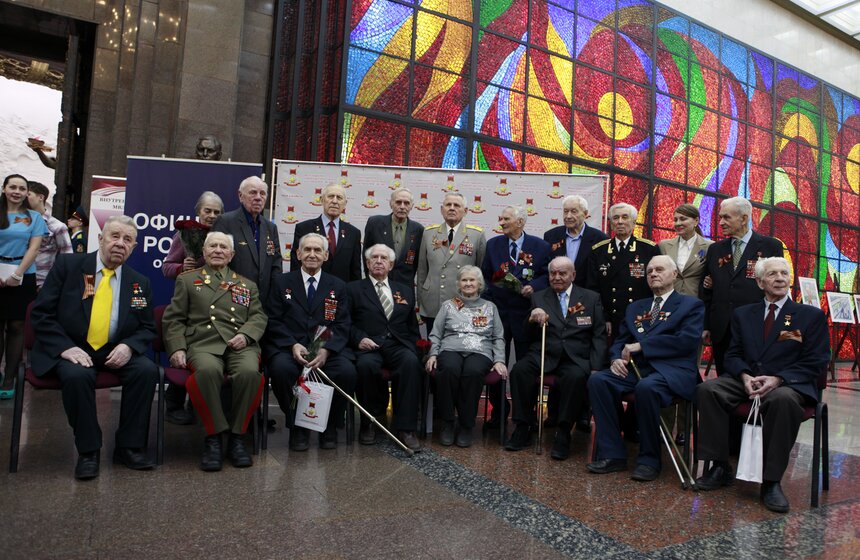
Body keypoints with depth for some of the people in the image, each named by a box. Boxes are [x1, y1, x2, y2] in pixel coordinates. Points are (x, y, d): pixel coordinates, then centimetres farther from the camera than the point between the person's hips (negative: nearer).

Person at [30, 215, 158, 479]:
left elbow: (147, 329, 8)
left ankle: (129, 447, -11)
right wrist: (65, 347, -18)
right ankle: (88, 451, -13)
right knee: (77, 375, -34)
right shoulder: (67, 265, -1)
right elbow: (41, 313, -4)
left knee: (147, 370, -25)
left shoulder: (140, 283, 6)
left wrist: (129, 346, -14)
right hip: (71, 349, -2)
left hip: (115, 352, 3)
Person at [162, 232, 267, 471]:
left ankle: (237, 436, -16)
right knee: (207, 370, -38)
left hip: (240, 345, 1)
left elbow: (258, 317, 16)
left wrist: (245, 335, -6)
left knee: (249, 371, -34)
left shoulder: (247, 285, 28)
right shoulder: (187, 280, 24)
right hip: (202, 344, -1)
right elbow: (173, 319, 16)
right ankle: (213, 437, -20)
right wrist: (177, 348, -2)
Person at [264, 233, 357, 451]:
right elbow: (273, 321, 4)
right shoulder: (281, 282, 13)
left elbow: (342, 326, 6)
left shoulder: (338, 286, 15)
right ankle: (297, 425, -7)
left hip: (328, 348, 1)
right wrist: (293, 345, -14)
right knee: (281, 369, -34)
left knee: (347, 371, -29)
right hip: (288, 346, 0)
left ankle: (330, 425, -1)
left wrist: (327, 350, -14)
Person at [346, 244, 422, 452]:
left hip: (398, 346, 2)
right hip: (368, 347, -2)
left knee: (411, 362, -32)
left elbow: (412, 327, 20)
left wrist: (413, 347, 2)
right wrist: (359, 338, -14)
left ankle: (405, 428, -26)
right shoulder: (353, 289, 14)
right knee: (366, 364, -36)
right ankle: (369, 421, -11)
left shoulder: (406, 291, 23)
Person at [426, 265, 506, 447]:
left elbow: (499, 338, 18)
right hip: (451, 349, 0)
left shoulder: (490, 307, 22)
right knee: (449, 369, -36)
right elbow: (435, 334, 16)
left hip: (480, 352, 0)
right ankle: (448, 422, -18)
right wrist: (433, 354, -2)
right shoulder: (448, 306, 21)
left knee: (473, 372, -36)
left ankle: (466, 426, -21)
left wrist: (499, 360, 2)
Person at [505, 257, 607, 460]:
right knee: (519, 370, -28)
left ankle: (563, 434, -19)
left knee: (576, 377, -34)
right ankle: (523, 428, -14)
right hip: (543, 355, 2)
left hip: (576, 359, -1)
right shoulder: (538, 297, 16)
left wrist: (596, 368, -5)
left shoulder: (591, 298, 14)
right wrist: (532, 319, -12)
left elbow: (599, 336, 9)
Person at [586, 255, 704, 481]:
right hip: (635, 367, 5)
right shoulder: (634, 307, 25)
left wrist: (641, 346, -11)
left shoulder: (692, 305, 9)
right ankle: (612, 454, -17)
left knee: (646, 387, -37)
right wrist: (616, 358, -4)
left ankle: (649, 460, -18)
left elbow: (687, 341, -8)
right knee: (597, 380, -23)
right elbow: (620, 341, 21)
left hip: (672, 370, -5)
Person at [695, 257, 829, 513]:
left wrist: (778, 379, -17)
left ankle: (771, 481, -26)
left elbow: (815, 362, 0)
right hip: (745, 381, 3)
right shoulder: (743, 314, 18)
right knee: (707, 389, -26)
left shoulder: (812, 316, 9)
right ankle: (720, 468, -17)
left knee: (783, 399, -39)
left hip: (788, 384, -3)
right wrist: (745, 376, -12)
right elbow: (733, 355, 12)